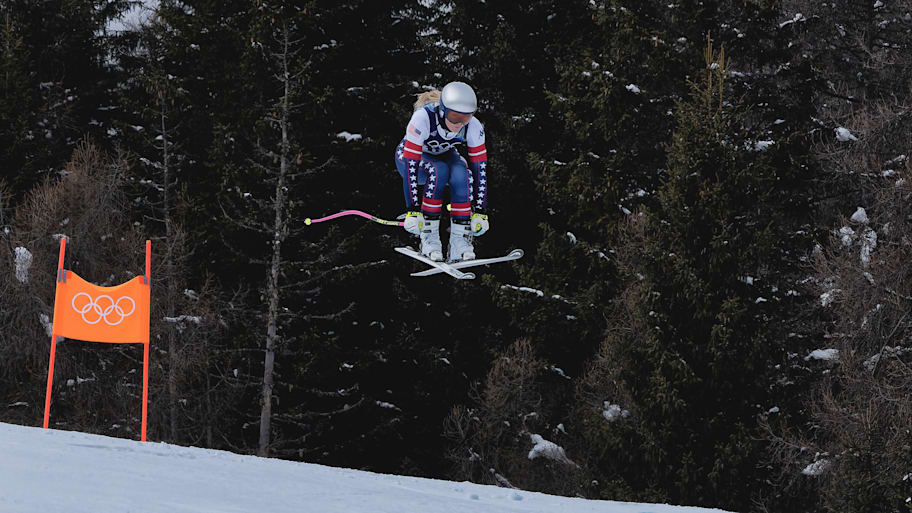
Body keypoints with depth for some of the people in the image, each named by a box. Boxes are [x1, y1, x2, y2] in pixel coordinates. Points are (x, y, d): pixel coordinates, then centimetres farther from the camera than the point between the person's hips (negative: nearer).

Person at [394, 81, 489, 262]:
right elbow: (410, 165, -37)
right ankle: (429, 237, -27)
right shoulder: (423, 118, -37)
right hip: (410, 157, -3)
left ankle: (460, 241, -24)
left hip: (444, 155, 3)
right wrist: (413, 210, -39)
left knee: (461, 175, -31)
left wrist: (480, 211, -22)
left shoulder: (473, 127, -26)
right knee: (438, 171, -36)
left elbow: (480, 167, -20)